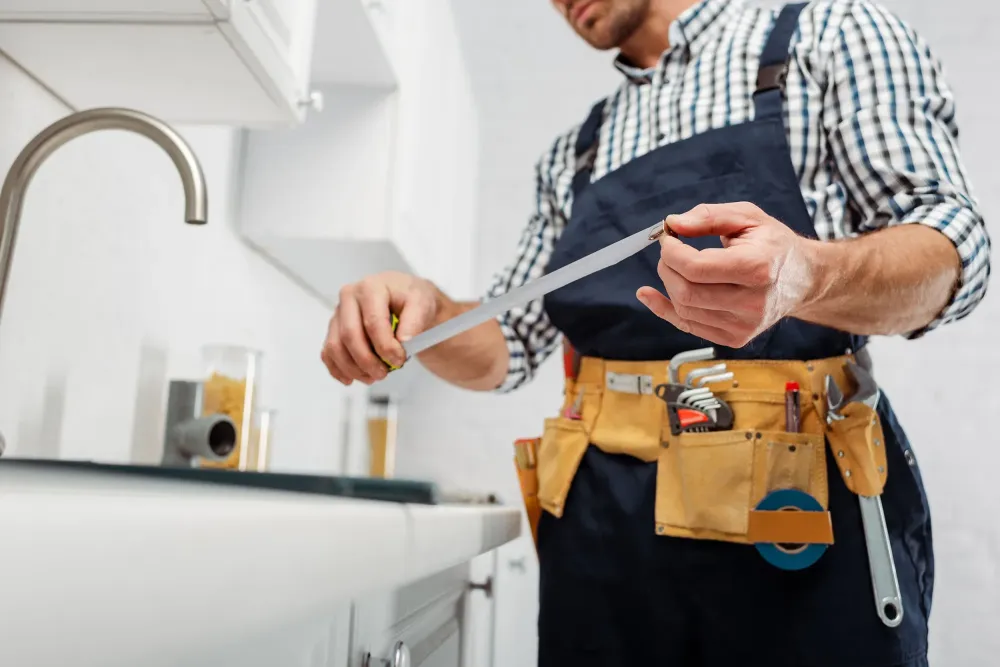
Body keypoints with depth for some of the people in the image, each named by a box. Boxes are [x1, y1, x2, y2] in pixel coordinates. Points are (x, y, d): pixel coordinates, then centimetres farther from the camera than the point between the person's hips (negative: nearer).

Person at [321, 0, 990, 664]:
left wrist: (809, 276, -27)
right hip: (597, 523, 5)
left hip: (797, 499, -3)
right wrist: (427, 311, -6)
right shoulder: (572, 156, 18)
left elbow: (954, 243, -5)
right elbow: (509, 344, 17)